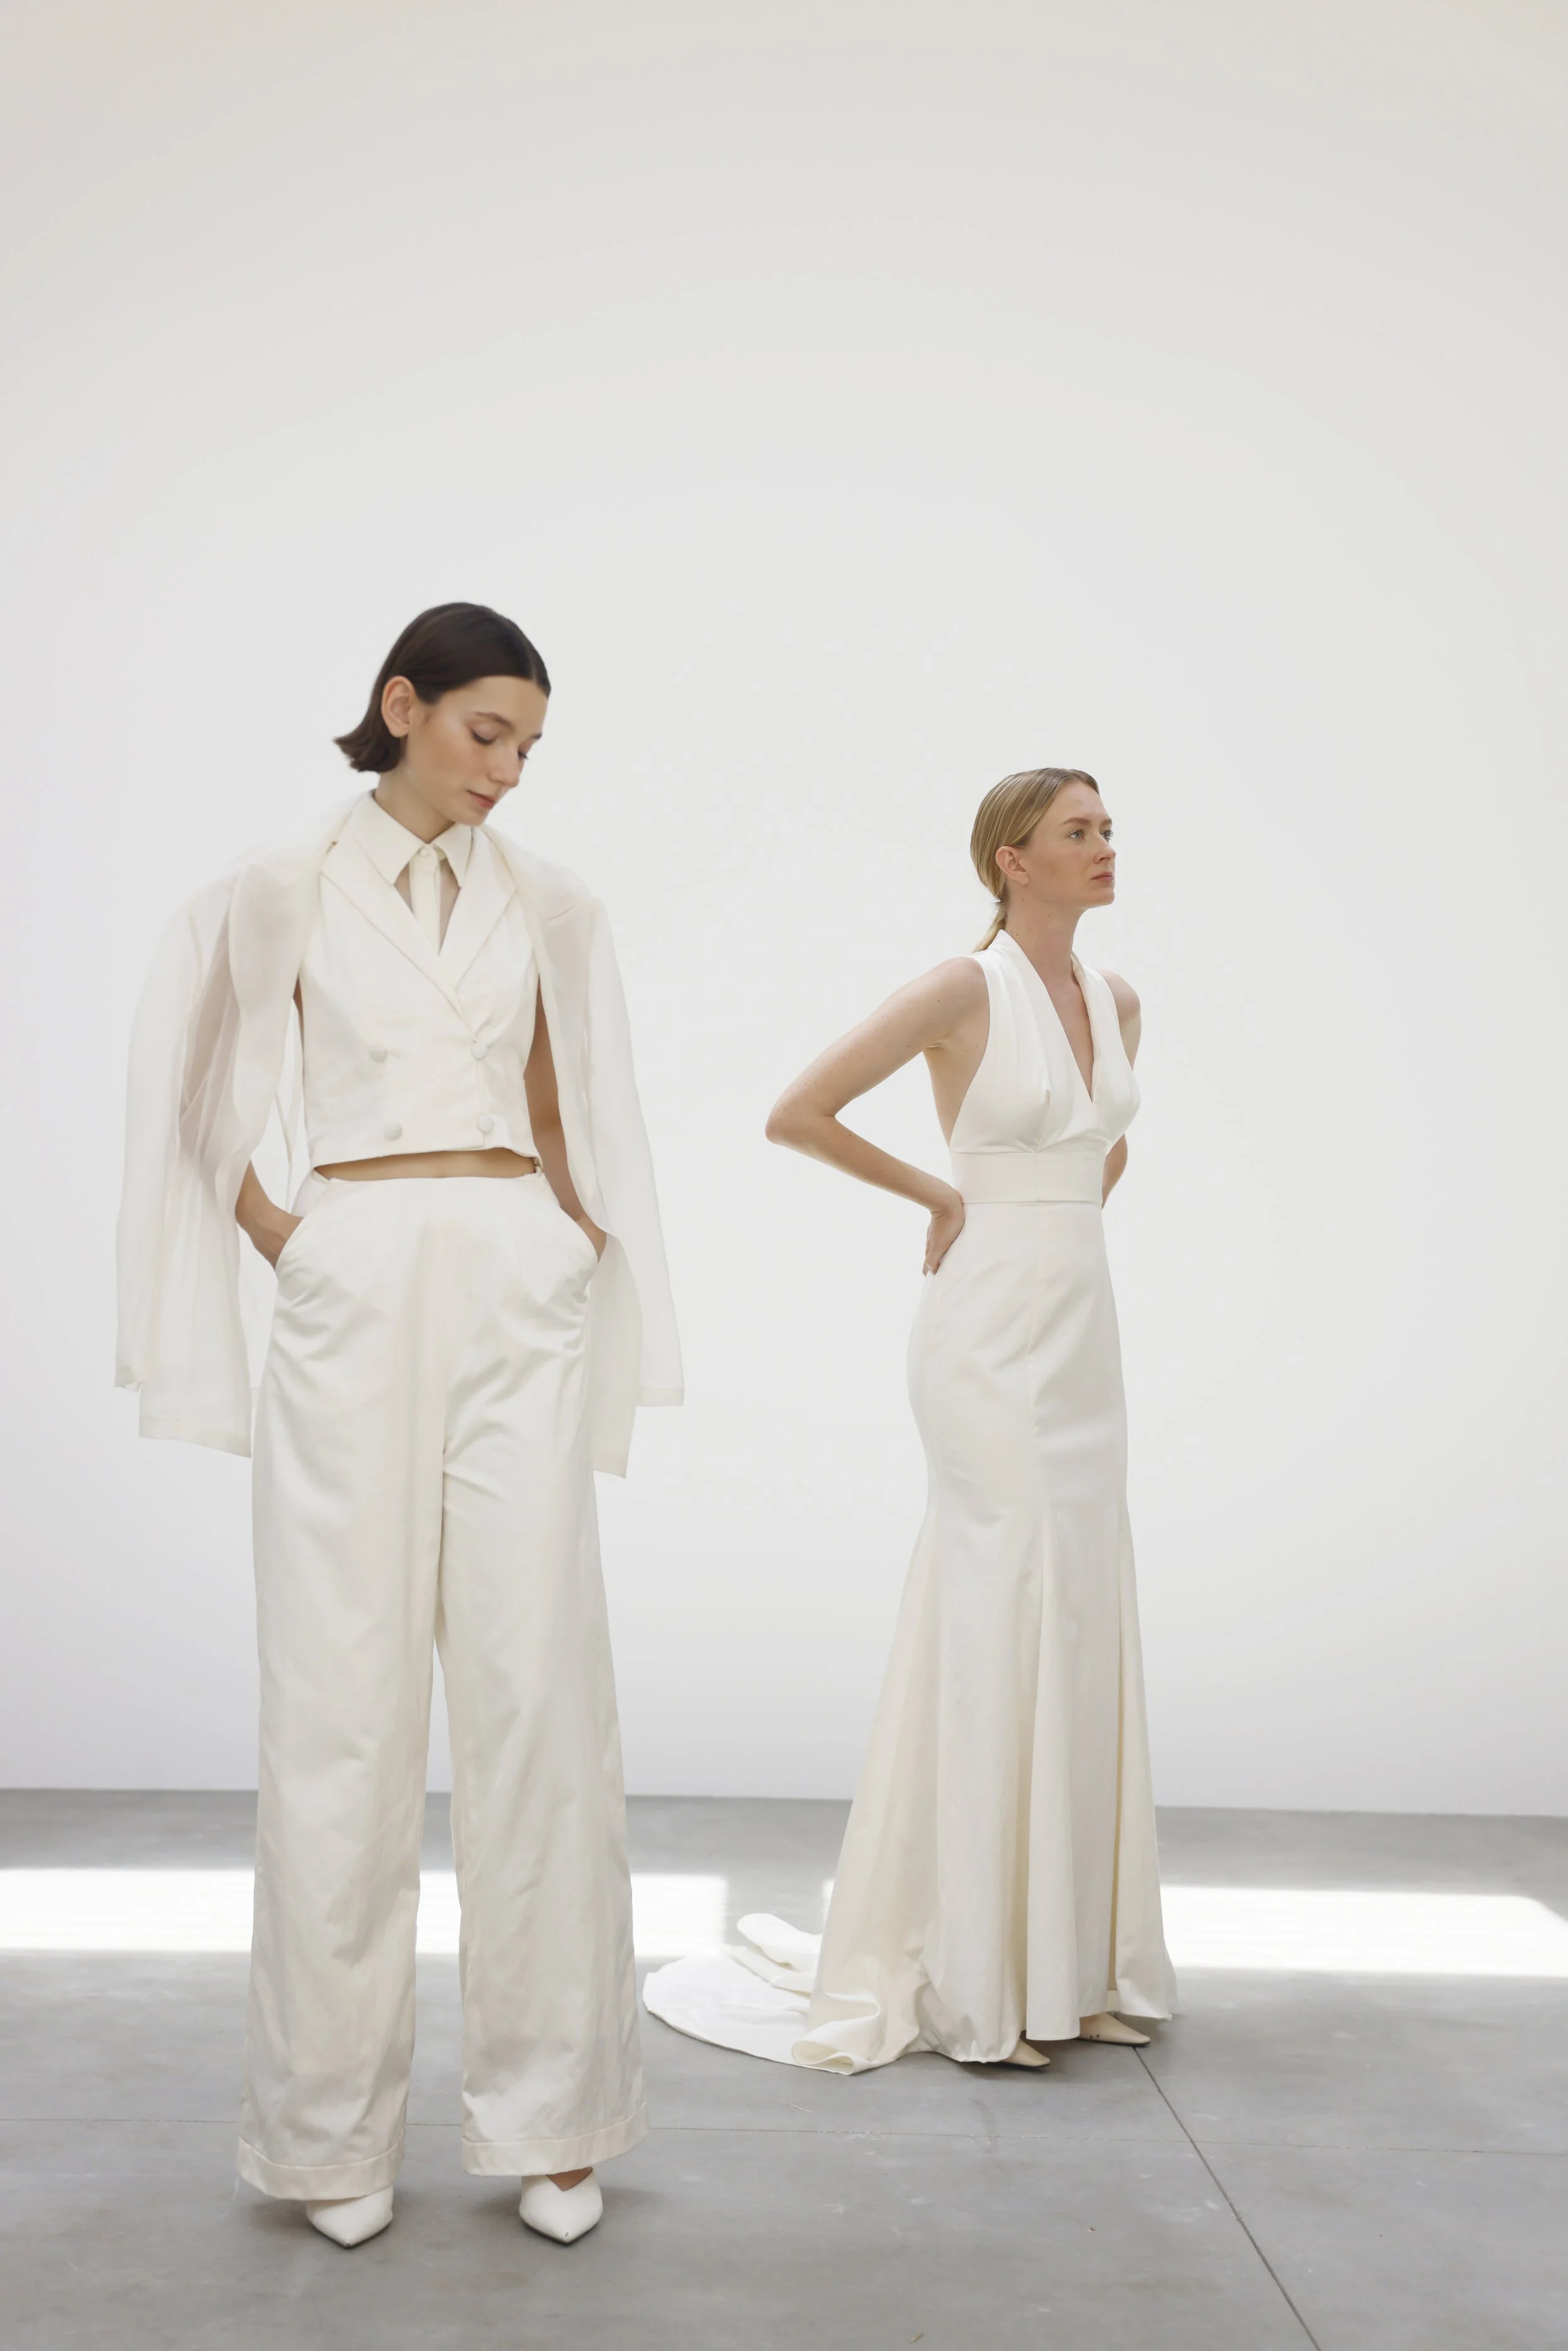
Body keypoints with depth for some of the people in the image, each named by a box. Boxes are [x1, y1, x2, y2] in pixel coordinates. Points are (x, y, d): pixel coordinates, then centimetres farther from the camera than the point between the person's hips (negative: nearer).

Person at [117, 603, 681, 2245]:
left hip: (518, 1298, 2)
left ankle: (545, 2114, 12)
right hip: (355, 1299, -2)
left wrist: (576, 1253, 9)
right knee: (345, 1695, 1)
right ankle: (334, 2124, 14)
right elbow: (192, 1104, 13)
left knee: (536, 1685, 1)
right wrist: (273, 1231, 5)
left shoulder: (549, 908, 10)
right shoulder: (282, 893, 4)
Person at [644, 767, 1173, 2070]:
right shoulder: (963, 991, -10)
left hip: (1084, 1341, 7)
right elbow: (797, 1113, -9)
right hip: (991, 1341, -7)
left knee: (1078, 1640, 10)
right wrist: (943, 1194, -2)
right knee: (1001, 1632, -5)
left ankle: (1070, 1961, 21)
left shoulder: (1117, 999, 12)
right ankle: (975, 1982, 6)